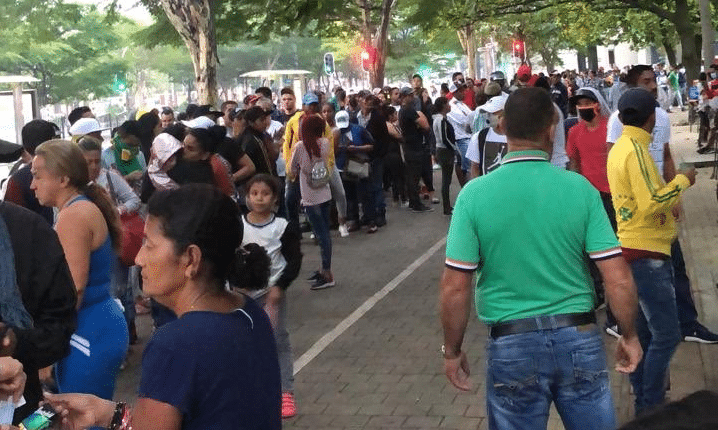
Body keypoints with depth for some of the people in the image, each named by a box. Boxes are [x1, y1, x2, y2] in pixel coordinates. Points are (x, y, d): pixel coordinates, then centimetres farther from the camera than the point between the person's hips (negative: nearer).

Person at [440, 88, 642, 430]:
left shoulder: (475, 194, -10)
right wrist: (629, 335, 8)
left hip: (512, 345, 0)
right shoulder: (579, 188, -8)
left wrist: (452, 351, 3)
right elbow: (618, 279, -9)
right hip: (579, 338, 1)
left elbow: (454, 288, -10)